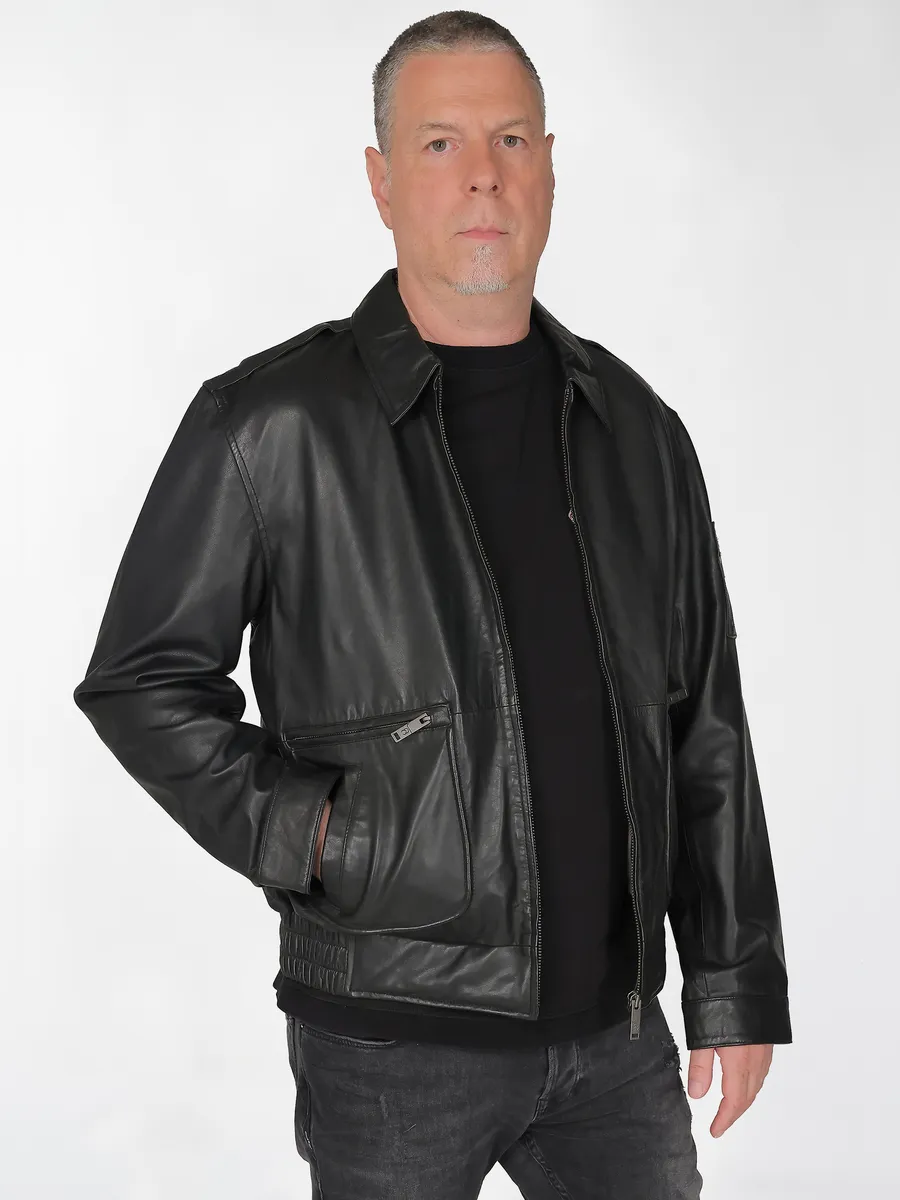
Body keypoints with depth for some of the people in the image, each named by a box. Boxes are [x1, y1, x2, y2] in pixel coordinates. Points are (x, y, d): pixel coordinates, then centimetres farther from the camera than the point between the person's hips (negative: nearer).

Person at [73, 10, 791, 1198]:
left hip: (614, 1027, 4)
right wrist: (298, 832, -12)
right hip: (394, 1040, -4)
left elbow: (705, 729, 9)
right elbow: (141, 680, -1)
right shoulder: (275, 423, -7)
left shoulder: (634, 429, 6)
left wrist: (737, 986, 8)